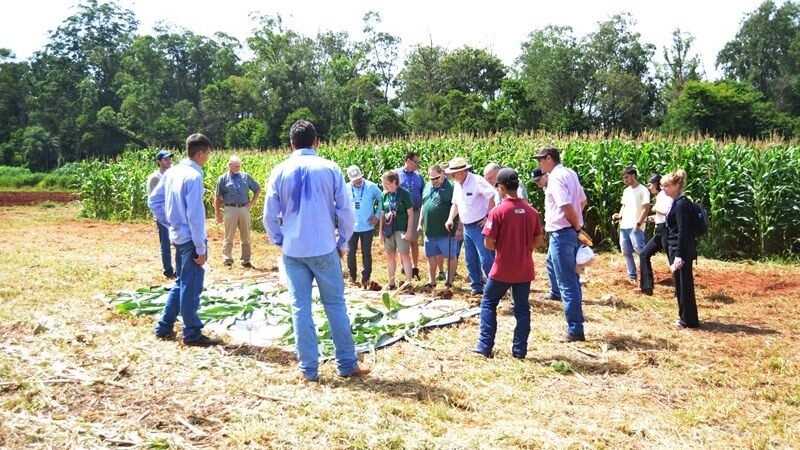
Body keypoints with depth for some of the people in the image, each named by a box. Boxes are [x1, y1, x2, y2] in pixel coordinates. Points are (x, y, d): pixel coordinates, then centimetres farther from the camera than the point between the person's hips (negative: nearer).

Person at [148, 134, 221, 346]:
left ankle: (164, 327, 25)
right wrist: (201, 248, -15)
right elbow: (195, 216, -20)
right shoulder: (193, 176, -19)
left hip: (178, 236, 8)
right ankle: (192, 334, 11)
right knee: (191, 287, 1)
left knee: (181, 283, 20)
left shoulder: (171, 172, 7)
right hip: (190, 239, -8)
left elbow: (154, 201, 13)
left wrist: (170, 223, 17)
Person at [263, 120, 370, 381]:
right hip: (325, 249, -1)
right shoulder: (330, 169, -4)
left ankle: (308, 369, 11)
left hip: (293, 250, 1)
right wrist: (342, 243, 9)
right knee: (335, 305, 8)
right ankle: (347, 365, 14)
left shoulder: (279, 172, 0)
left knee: (301, 308, 7)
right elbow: (345, 212, -3)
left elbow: (270, 216, 2)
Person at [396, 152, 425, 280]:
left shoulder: (418, 176, 9)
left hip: (415, 212, 2)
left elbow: (424, 195, 14)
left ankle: (415, 267, 13)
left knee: (414, 241, 5)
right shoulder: (396, 174, -2)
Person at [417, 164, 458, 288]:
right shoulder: (427, 187, 11)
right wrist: (420, 223, 18)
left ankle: (449, 281, 16)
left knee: (451, 256, 4)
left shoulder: (451, 187, -12)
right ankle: (432, 281, 25)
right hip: (429, 231, 7)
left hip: (446, 231, -6)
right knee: (431, 256, 14)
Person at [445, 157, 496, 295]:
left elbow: (493, 196, -24)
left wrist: (489, 217, -20)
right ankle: (477, 287, 24)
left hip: (480, 226, -9)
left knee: (486, 260, -10)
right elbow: (456, 204, 22)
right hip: (467, 228, 9)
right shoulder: (457, 185, 11)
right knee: (471, 261, 14)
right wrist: (450, 219, 7)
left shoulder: (476, 181, -16)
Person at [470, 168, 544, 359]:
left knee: (488, 304, 11)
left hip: (503, 270, -4)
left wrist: (500, 247, 6)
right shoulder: (531, 211, 0)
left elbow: (488, 243, -14)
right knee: (522, 309, 11)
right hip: (525, 270, 4)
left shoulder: (498, 211, -14)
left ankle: (485, 346, 12)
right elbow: (538, 241, 4)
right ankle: (520, 350, 14)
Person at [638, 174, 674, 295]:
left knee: (673, 260, -4)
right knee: (644, 254, 11)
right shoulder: (659, 196, 16)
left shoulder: (665, 194, -12)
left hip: (666, 230, -10)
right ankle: (647, 287, 13)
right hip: (660, 231, 10)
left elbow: (669, 211, -27)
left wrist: (656, 208, -12)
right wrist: (655, 217, 12)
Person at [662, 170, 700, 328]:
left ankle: (689, 320, 7)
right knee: (680, 284, 16)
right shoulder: (678, 202, 13)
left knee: (684, 285, -1)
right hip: (678, 249, 10)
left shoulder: (681, 204, -17)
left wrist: (679, 255, -23)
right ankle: (685, 317, 25)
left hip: (682, 251, -10)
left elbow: (683, 232, -21)